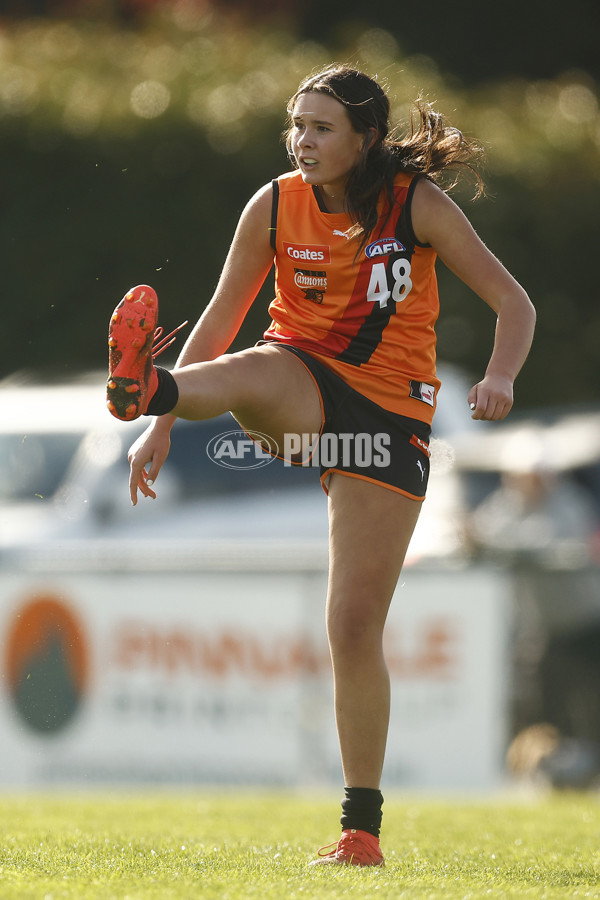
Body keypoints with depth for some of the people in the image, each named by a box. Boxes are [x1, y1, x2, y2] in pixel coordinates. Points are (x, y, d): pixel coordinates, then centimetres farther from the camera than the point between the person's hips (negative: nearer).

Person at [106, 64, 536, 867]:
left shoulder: (416, 202, -8)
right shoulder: (274, 207, -2)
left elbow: (514, 302, -6)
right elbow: (222, 317, 6)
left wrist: (499, 380, -26)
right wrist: (165, 426, -1)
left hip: (390, 411, -2)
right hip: (304, 386, 2)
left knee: (356, 627, -5)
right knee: (253, 374, -37)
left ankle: (362, 827, 5)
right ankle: (144, 389, -72)